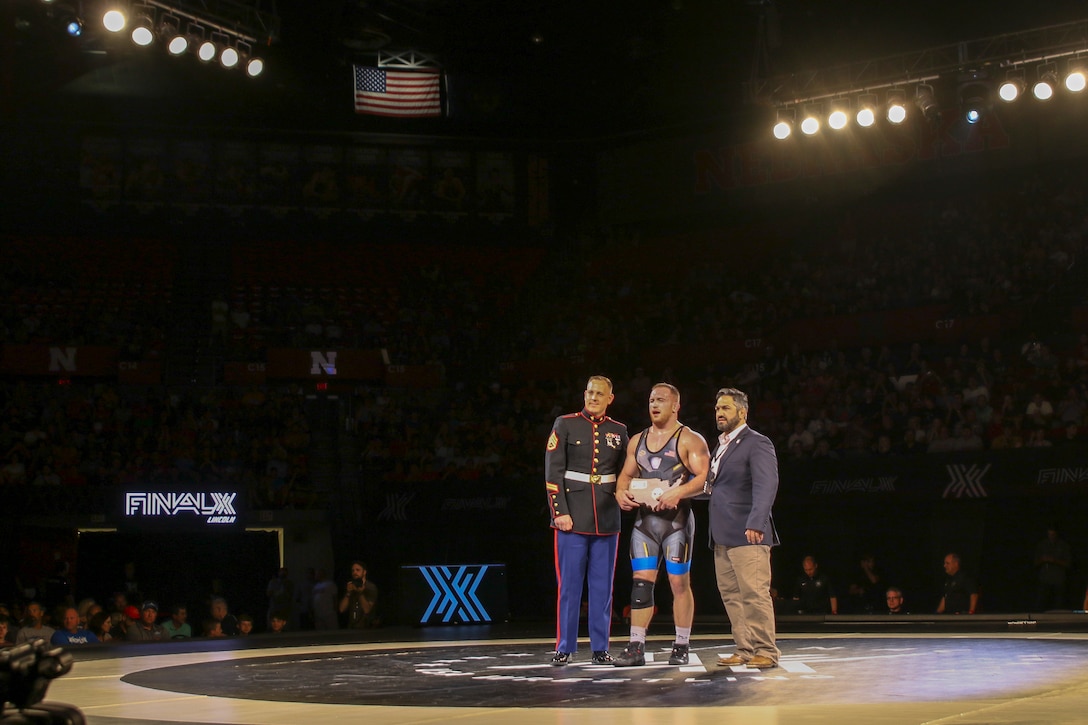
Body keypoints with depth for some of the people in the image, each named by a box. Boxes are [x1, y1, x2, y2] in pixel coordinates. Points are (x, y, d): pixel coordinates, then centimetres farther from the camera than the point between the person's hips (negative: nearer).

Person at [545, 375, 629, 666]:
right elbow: (553, 471, -4)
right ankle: (564, 648, 6)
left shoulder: (619, 431, 10)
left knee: (603, 586, 5)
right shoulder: (565, 425, 1)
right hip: (572, 518, -3)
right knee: (569, 584, -1)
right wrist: (560, 511, -11)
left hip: (607, 520, 3)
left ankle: (600, 648, 11)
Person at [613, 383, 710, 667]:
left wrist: (678, 493, -27)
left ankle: (681, 647, 8)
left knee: (679, 582, 0)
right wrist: (621, 492, -2)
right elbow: (626, 474, 20)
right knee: (641, 582, -1)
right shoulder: (637, 441, 15)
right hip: (644, 518, 5)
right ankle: (636, 648, -1)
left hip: (677, 518, -5)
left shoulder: (690, 440, -3)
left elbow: (704, 478, -11)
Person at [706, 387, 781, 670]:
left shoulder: (757, 443, -6)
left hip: (747, 534, -9)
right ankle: (745, 649, 11)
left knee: (755, 593, -10)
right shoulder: (721, 445, 22)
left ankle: (765, 651, -7)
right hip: (722, 535, 9)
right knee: (731, 595, 7)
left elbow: (766, 485, -17)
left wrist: (755, 524, -26)